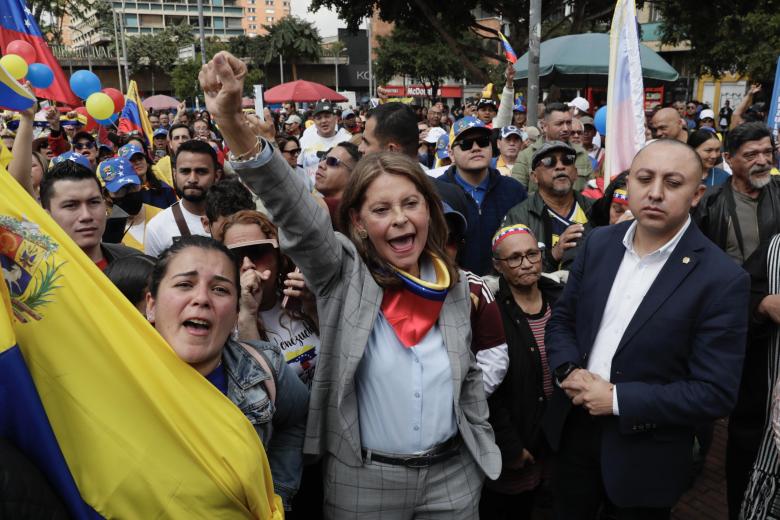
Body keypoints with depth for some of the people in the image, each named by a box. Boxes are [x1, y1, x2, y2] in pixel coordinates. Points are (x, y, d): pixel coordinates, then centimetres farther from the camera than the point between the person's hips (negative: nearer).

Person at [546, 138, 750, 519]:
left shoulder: (722, 279, -18)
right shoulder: (599, 243, -3)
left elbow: (716, 393, -19)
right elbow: (562, 319, 5)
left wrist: (618, 399, -21)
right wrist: (568, 372, -13)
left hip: (645, 454, -4)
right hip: (574, 427, 4)